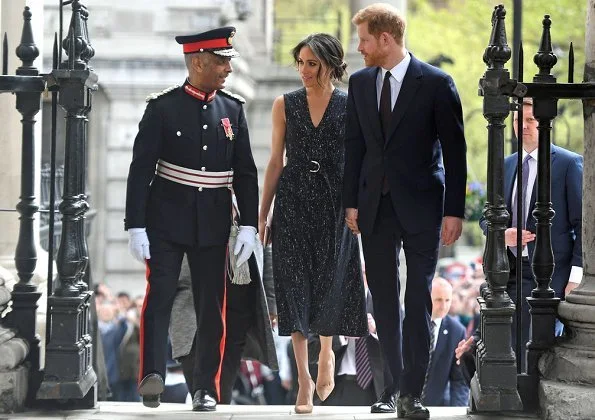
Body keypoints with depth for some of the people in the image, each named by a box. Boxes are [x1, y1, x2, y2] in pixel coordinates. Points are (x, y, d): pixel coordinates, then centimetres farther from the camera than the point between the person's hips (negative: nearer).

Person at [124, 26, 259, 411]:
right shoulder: (162, 108, -5)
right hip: (166, 222, -3)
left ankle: (206, 389, 10)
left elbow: (245, 173, 8)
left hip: (213, 225, 3)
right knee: (160, 296, -13)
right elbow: (141, 170, -6)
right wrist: (136, 227, -11)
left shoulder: (233, 110, 5)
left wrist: (249, 225, 1)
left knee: (212, 306, 4)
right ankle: (152, 375, -18)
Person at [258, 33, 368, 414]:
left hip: (334, 206, -1)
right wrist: (262, 214, 5)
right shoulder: (285, 105, 5)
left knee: (332, 283, 3)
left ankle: (327, 353, 33)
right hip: (293, 204, 1)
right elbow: (276, 162, 7)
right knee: (295, 284, -4)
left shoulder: (351, 107, 1)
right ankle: (304, 379, -1)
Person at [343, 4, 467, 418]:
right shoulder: (360, 82, 7)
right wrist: (351, 201, 6)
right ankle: (396, 382, 15)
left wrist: (454, 210, -9)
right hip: (376, 206, 5)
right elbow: (354, 145, 12)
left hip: (420, 205, -4)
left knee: (419, 300, -4)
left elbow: (455, 150, -5)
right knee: (384, 298, 7)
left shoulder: (436, 83, -7)